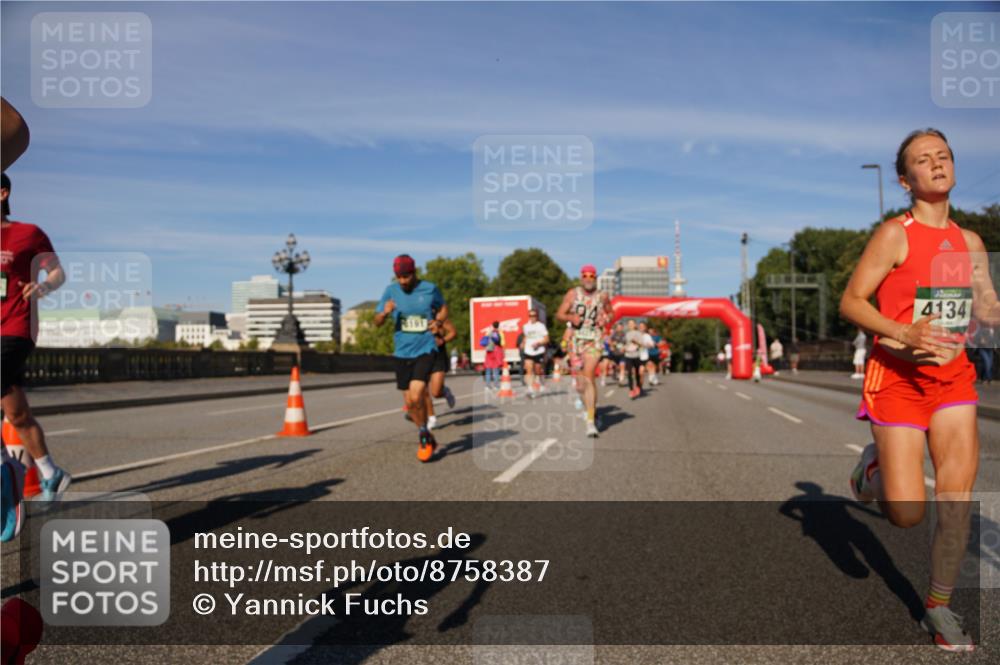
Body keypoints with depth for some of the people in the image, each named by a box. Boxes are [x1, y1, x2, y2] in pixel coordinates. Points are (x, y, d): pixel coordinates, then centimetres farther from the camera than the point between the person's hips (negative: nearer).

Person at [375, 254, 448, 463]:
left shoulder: (430, 288, -4)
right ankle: (427, 438, 30)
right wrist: (385, 313, -21)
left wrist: (438, 321, -6)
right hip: (402, 353, 3)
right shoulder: (391, 290, -1)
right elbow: (377, 322, 1)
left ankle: (423, 434, 6)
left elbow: (443, 308, 15)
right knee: (410, 402, 9)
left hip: (425, 350, -3)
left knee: (416, 396, -19)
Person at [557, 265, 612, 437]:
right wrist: (570, 317, -19)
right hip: (576, 339, 2)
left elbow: (610, 313, 20)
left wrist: (606, 319, -3)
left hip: (594, 340, -2)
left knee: (588, 377, -19)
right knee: (580, 384, 8)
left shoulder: (602, 296, 4)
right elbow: (559, 314, 2)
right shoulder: (572, 294, 2)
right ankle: (591, 408, 36)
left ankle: (591, 422, -19)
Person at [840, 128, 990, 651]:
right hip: (898, 377, -5)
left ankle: (938, 608, 18)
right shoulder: (895, 234, -10)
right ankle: (873, 469, 29)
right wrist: (905, 335, -26)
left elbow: (989, 308, 13)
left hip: (954, 374, 5)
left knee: (958, 496, 1)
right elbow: (850, 302, -13)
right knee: (907, 514, -6)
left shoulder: (970, 242, 9)